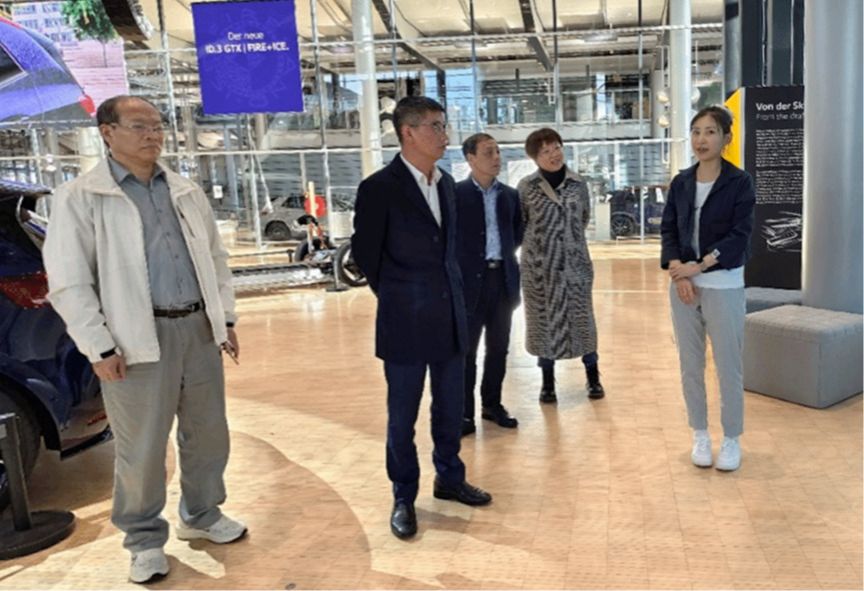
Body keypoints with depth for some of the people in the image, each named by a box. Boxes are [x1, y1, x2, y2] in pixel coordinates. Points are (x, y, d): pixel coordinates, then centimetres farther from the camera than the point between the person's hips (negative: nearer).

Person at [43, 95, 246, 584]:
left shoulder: (186, 192, 11)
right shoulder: (80, 198, -5)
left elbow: (216, 259, 16)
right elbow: (68, 283, -7)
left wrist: (227, 318, 11)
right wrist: (100, 348, -11)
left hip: (198, 328, 5)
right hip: (138, 338, -5)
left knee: (208, 433, 14)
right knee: (142, 447, 6)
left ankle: (202, 516, 36)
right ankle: (145, 540, 26)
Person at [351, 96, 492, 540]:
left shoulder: (445, 183, 9)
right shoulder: (379, 187, -11)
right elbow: (364, 252, -4)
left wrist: (452, 294, 11)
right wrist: (396, 297, 4)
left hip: (450, 316, 6)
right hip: (406, 321, -6)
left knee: (450, 408, 17)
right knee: (403, 415, 8)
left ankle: (449, 479, 37)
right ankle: (403, 498, 25)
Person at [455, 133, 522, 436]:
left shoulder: (510, 194, 9)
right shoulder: (455, 193, -6)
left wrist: (505, 252, 9)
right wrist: (460, 262, -6)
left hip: (503, 278, 5)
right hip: (470, 279, -5)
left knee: (499, 347, 13)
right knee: (466, 350, 3)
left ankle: (492, 404, 27)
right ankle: (464, 412, 13)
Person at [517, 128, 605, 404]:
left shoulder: (578, 184, 1)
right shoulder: (526, 187, -5)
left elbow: (584, 218, 14)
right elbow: (518, 223, 4)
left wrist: (569, 238, 12)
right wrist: (540, 239, 6)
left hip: (575, 262, 1)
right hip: (539, 264, -1)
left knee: (582, 318, 7)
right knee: (544, 321, 7)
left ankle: (593, 377, 24)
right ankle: (547, 381, 22)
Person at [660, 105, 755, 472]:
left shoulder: (739, 182, -4)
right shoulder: (681, 183, 7)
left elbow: (740, 235, -10)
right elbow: (668, 230, 4)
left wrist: (698, 266, -18)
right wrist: (679, 273, -11)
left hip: (724, 286, -3)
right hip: (683, 284, 4)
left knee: (728, 366, 3)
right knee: (690, 365, 10)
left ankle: (731, 440, 20)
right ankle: (700, 435, 25)